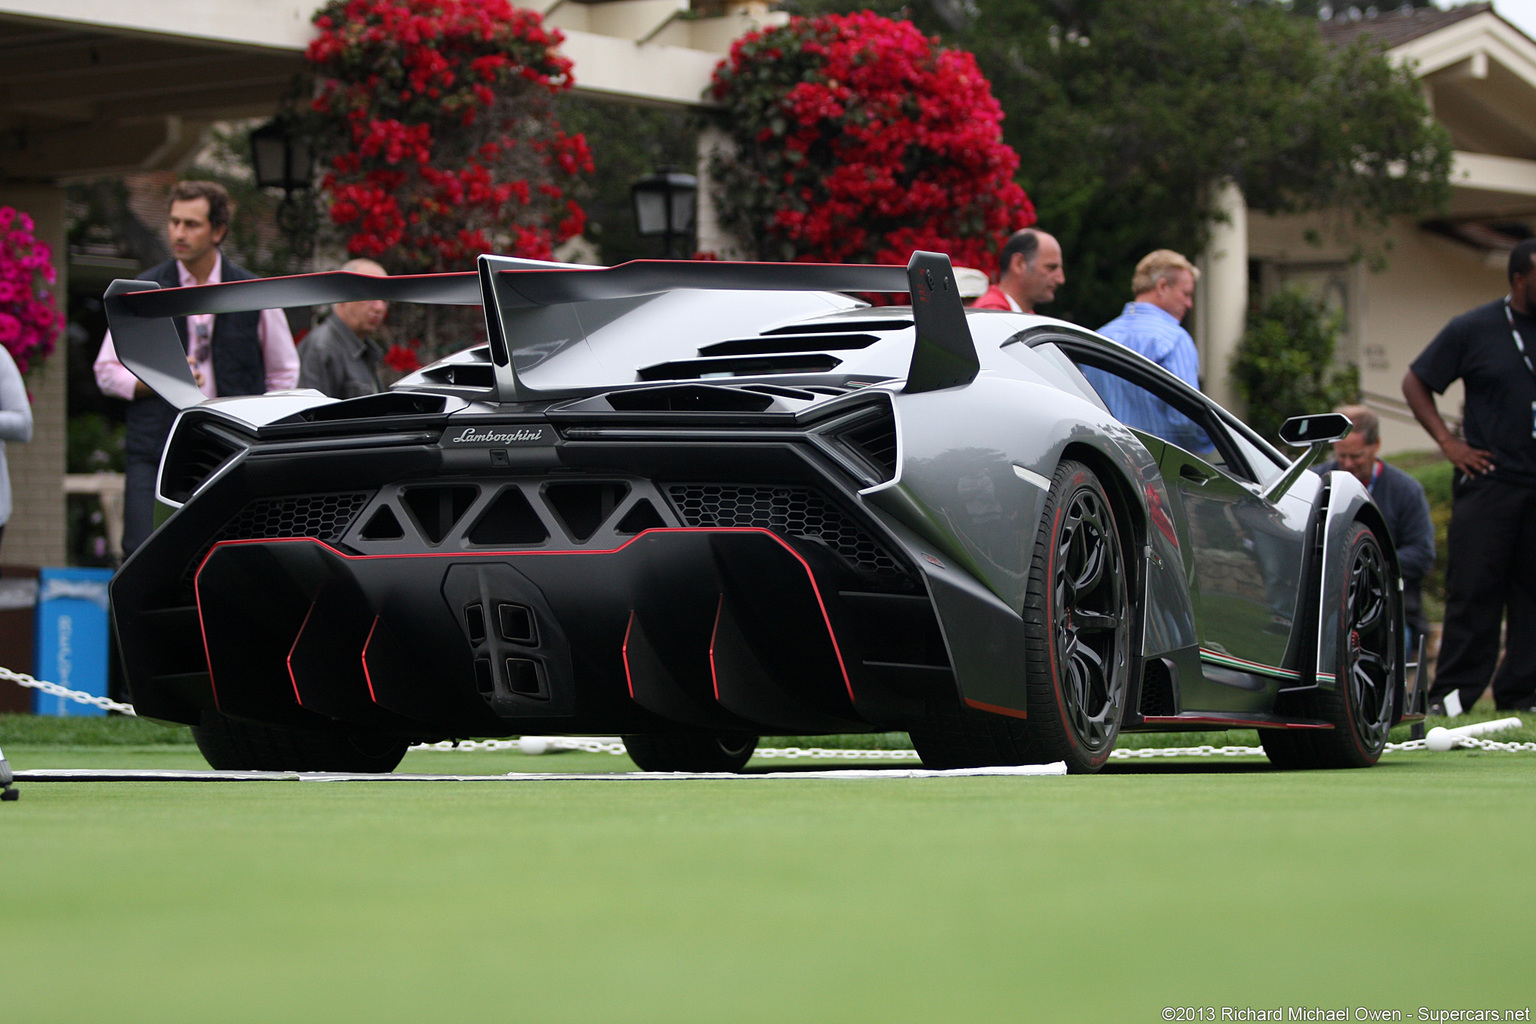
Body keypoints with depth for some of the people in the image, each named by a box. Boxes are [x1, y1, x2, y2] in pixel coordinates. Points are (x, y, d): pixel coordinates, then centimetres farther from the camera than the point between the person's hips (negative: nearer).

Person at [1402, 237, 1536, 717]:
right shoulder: (1472, 330, 1)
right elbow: (1415, 383, 7)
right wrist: (1448, 442, -2)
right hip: (1488, 477, -2)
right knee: (1473, 588, -3)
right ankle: (1453, 693, 2)